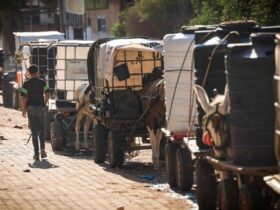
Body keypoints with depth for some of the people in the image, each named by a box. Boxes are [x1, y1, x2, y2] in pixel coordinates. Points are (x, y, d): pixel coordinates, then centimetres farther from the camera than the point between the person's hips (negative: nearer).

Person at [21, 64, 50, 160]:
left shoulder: (26, 84, -3)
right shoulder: (42, 82, 0)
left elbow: (23, 98, -8)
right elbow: (47, 95, -7)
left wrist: (23, 110, 2)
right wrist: (44, 104, 9)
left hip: (30, 108, -1)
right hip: (41, 107, 1)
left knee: (34, 132, 2)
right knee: (41, 129, 16)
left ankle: (36, 153, -1)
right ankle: (42, 149, -1)